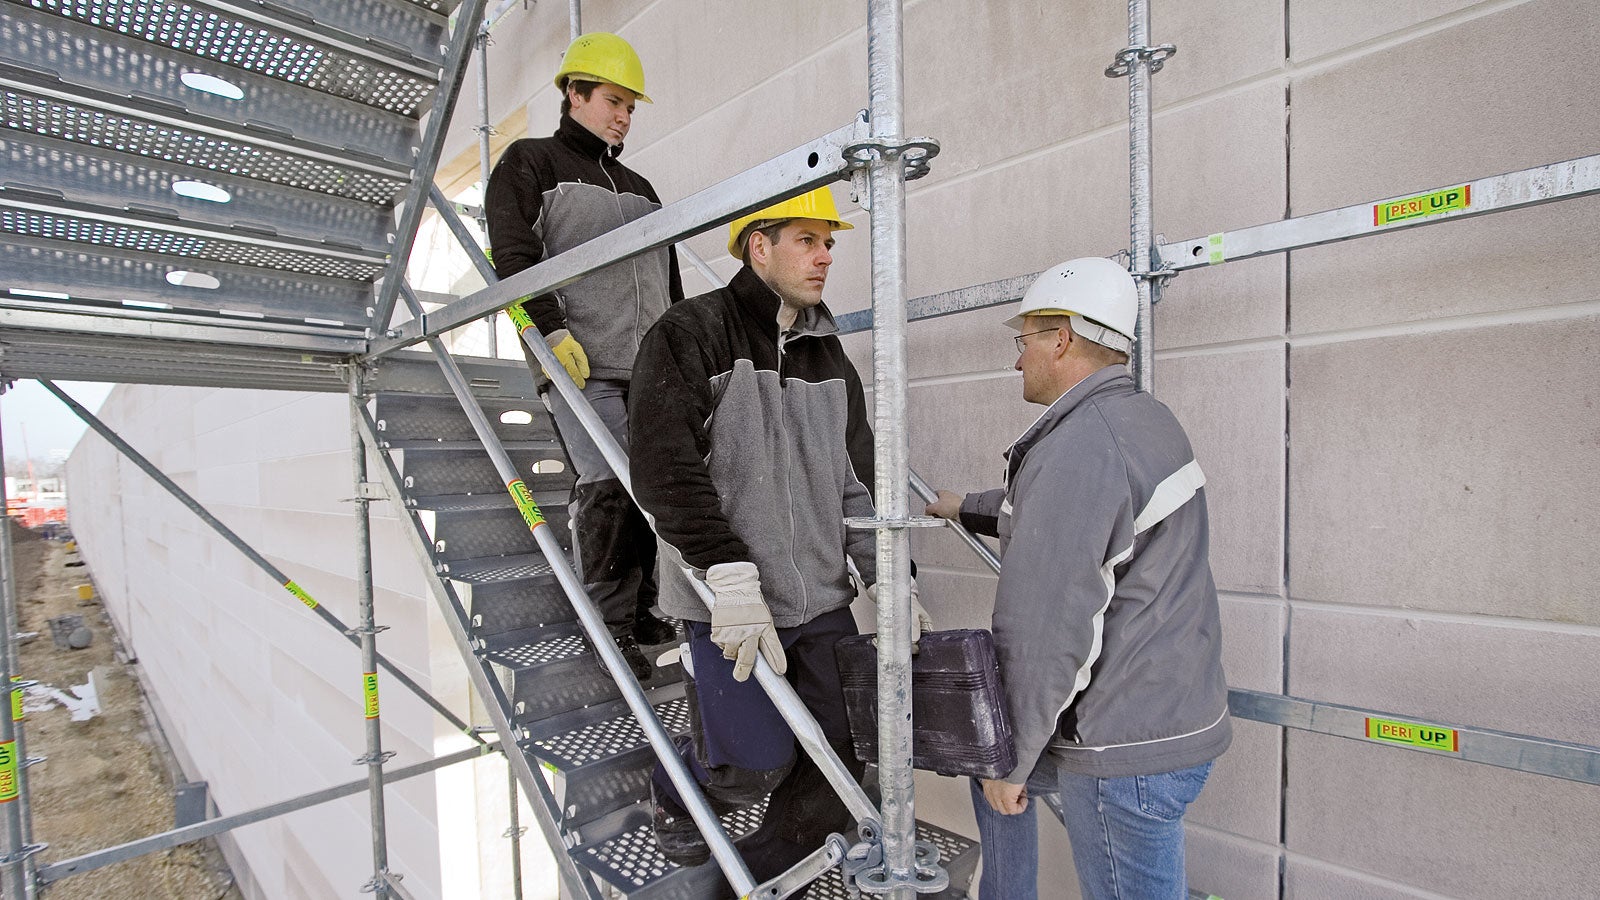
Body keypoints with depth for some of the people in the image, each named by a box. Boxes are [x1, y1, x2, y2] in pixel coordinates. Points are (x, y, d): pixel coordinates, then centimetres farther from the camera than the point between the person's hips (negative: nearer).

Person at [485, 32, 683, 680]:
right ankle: (612, 622, 0)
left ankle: (643, 608, 13)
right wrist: (553, 332, -17)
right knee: (606, 483, -14)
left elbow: (671, 283, 28)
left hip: (652, 365, 6)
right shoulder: (530, 162, 11)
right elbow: (514, 256, -5)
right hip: (580, 361, -5)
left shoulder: (640, 189, 27)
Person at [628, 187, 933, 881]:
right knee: (757, 765, -4)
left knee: (844, 766, 8)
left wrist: (890, 581, 6)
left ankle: (750, 875, 35)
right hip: (732, 604, -6)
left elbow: (854, 480, 14)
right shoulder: (691, 334, -7)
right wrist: (730, 574, -24)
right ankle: (674, 793, 32)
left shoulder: (829, 358, 13)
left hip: (823, 603, 7)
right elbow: (666, 468, -17)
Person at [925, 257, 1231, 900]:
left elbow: (1043, 629, -26)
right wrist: (965, 507, 32)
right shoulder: (1148, 418, 7)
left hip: (1128, 750, -10)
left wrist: (1012, 758, -13)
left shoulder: (1075, 450, -25)